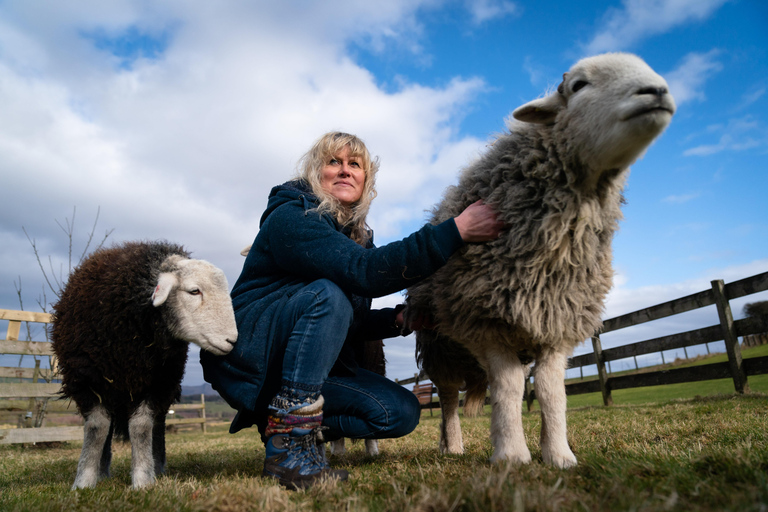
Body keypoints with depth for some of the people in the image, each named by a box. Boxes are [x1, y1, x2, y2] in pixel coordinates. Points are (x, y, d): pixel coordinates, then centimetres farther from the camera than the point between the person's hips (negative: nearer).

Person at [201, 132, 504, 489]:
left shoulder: (356, 235, 9)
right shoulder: (290, 217, -16)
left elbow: (350, 324, 14)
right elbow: (365, 272, -33)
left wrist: (396, 319, -6)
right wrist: (456, 231, -36)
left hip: (308, 369, 7)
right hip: (246, 356, -7)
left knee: (401, 412, -7)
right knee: (327, 295, -33)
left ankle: (282, 419, 2)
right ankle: (288, 447, -28)